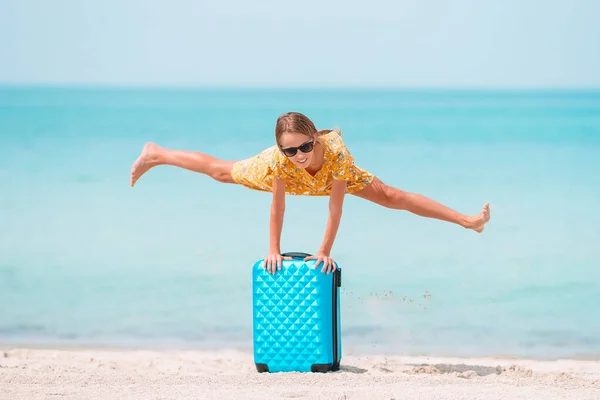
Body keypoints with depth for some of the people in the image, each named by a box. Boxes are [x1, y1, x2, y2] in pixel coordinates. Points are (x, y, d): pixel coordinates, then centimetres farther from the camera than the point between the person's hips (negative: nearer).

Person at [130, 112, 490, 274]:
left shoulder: (336, 153, -47)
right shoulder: (279, 160, -45)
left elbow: (336, 206, -37)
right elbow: (277, 205, -32)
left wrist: (325, 251, -30)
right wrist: (274, 249, -24)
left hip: (331, 176, 0)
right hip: (289, 178, 0)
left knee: (391, 197, -2)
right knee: (221, 172, 19)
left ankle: (467, 220, 8)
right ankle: (156, 155, 42)